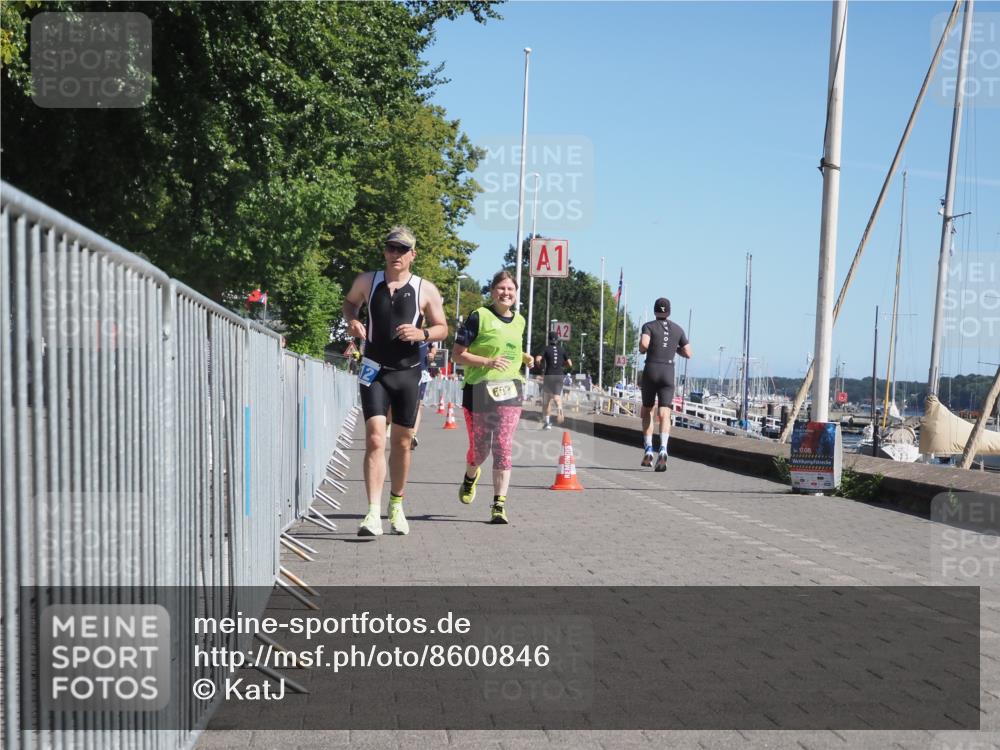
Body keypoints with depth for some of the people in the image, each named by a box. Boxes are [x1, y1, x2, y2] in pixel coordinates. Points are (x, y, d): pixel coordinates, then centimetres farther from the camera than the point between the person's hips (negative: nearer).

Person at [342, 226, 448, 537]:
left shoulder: (426, 290, 0)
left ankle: (396, 505, 30)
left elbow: (443, 328, 6)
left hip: (407, 373, 1)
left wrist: (422, 333, -15)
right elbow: (350, 301, 23)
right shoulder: (367, 281, 3)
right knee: (375, 439, -14)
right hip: (374, 371, -1)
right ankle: (373, 514, -19)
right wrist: (352, 321, 1)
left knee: (402, 443, 10)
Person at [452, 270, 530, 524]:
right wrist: (488, 362, -20)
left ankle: (499, 504, -4)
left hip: (509, 392, 3)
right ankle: (470, 477, 43)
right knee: (479, 448, 8)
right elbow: (457, 354, -8)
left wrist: (524, 358, 11)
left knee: (503, 448, -7)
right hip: (479, 390, -3)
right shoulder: (479, 317, -6)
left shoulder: (519, 321, 13)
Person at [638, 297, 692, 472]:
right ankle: (662, 450, -31)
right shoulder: (678, 329, 11)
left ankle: (648, 451, 7)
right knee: (664, 414, -7)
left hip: (650, 371, -1)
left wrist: (642, 350, 5)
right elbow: (688, 354, 10)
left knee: (647, 411, 17)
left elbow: (643, 344, -18)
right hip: (668, 372, 1)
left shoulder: (649, 326, 2)